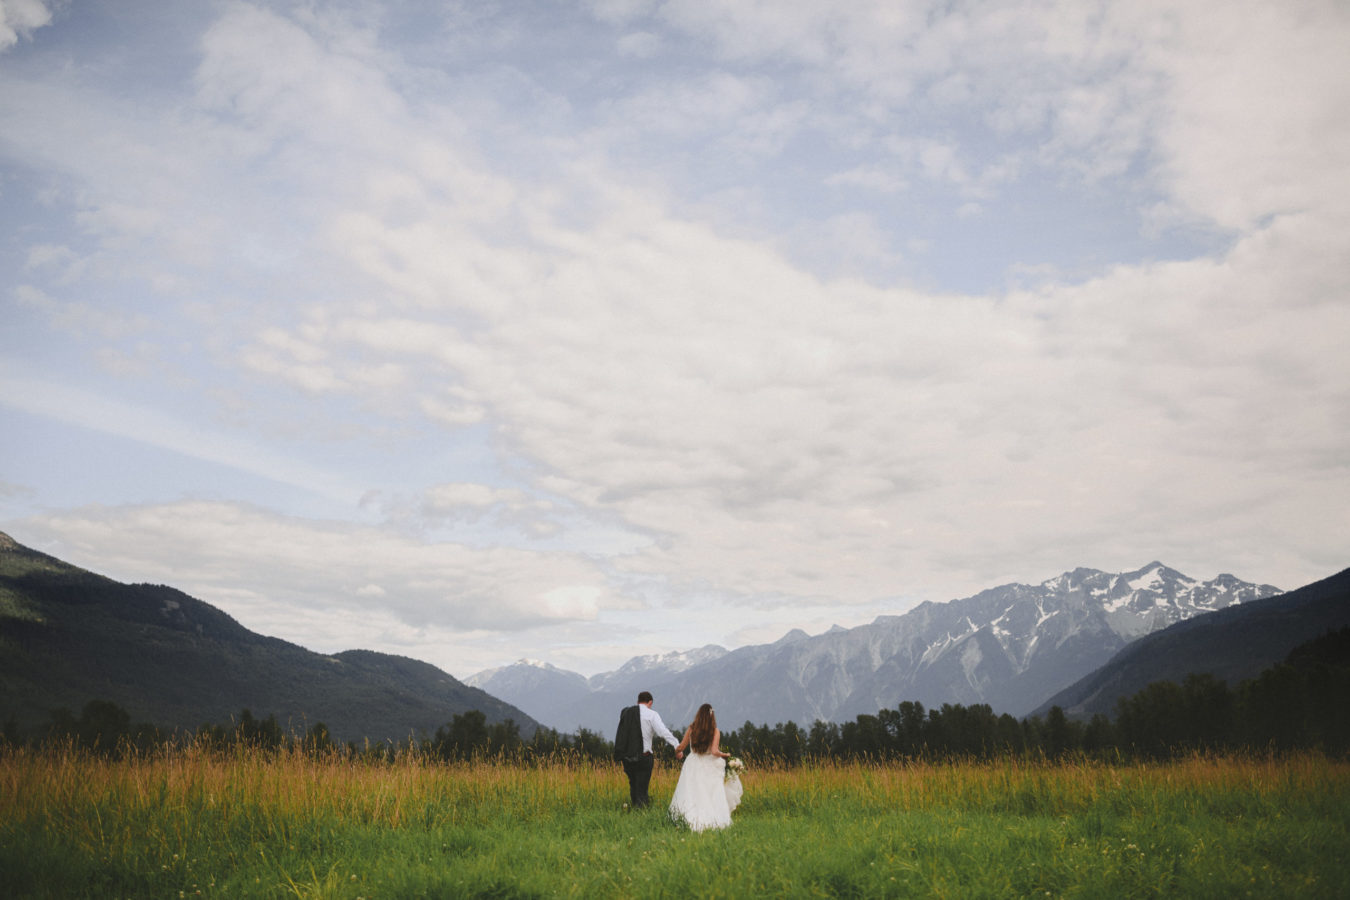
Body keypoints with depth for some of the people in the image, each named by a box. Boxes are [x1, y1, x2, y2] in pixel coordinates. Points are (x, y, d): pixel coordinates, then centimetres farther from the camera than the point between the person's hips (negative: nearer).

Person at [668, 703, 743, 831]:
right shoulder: (715, 731, -9)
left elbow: (681, 746, 4)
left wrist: (676, 752, 26)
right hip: (710, 767, -1)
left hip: (693, 765, 2)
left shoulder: (691, 728, -3)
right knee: (712, 796, 7)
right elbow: (714, 751, -17)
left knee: (691, 795, 7)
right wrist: (725, 755, 2)